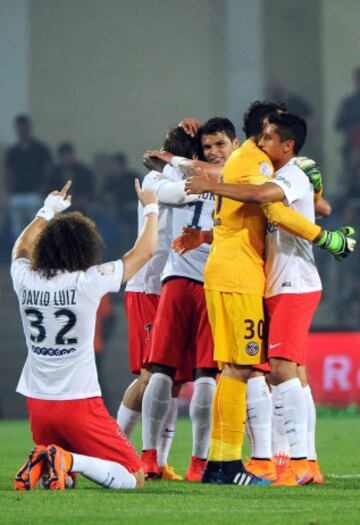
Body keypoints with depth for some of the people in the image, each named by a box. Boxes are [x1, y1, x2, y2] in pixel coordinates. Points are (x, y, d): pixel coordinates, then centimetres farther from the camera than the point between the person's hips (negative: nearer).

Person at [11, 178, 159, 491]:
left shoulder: (26, 280, -2)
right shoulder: (88, 282, -12)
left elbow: (21, 249, 26)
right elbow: (145, 251, 1)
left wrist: (48, 212, 39)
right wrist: (151, 209, 18)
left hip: (37, 404, 5)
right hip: (78, 403, -5)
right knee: (133, 479, 0)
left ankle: (42, 462, -5)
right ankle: (68, 461, -22)